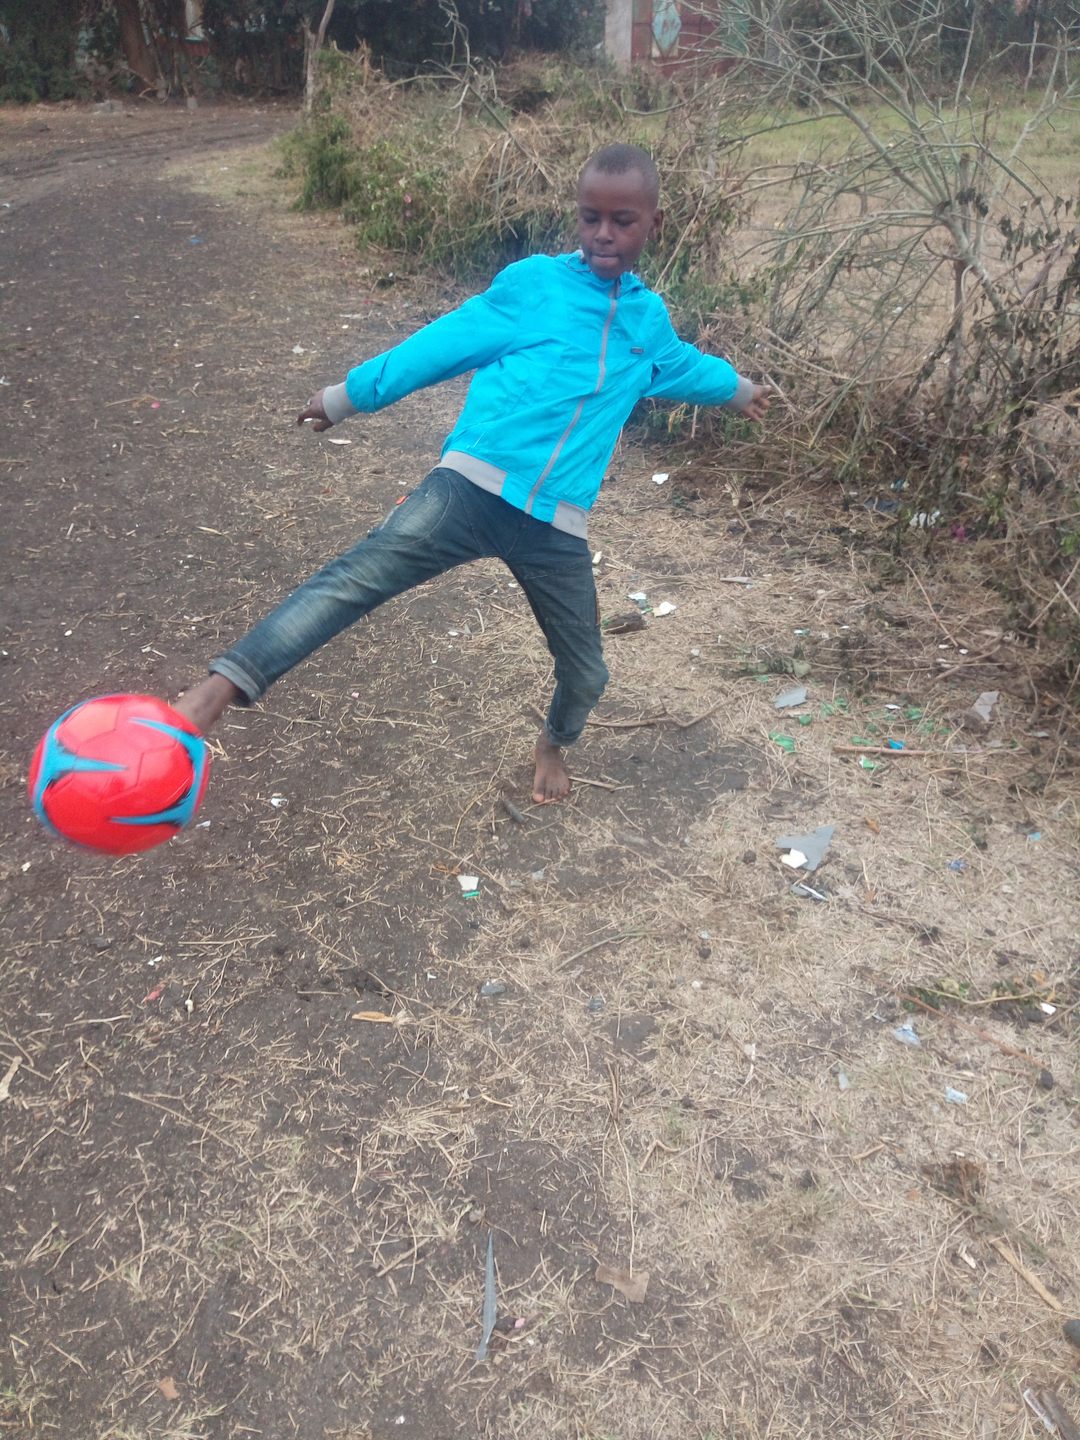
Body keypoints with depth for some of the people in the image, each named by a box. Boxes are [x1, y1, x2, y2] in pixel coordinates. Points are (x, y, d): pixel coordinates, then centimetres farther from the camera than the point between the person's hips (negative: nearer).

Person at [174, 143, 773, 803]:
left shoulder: (649, 320, 18)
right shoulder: (534, 283, 5)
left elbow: (685, 366, 40)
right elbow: (444, 343, 7)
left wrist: (740, 389, 58)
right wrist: (350, 394, 7)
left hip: (556, 526, 4)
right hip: (473, 489, -4)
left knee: (587, 674, 12)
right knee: (358, 575, -25)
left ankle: (555, 744, 46)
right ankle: (220, 689, -30)